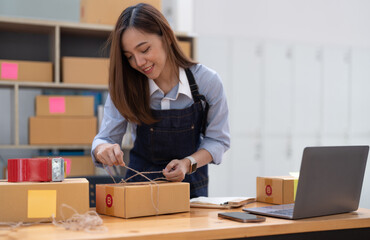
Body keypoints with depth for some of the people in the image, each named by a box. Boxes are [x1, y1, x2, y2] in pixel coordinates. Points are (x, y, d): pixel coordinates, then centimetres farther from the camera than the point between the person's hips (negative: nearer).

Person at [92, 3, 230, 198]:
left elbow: (218, 139, -3)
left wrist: (189, 163, -20)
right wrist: (103, 149, -28)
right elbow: (105, 138, -5)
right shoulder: (124, 87, -9)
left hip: (190, 183, 0)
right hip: (140, 183, 0)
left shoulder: (207, 81, -12)